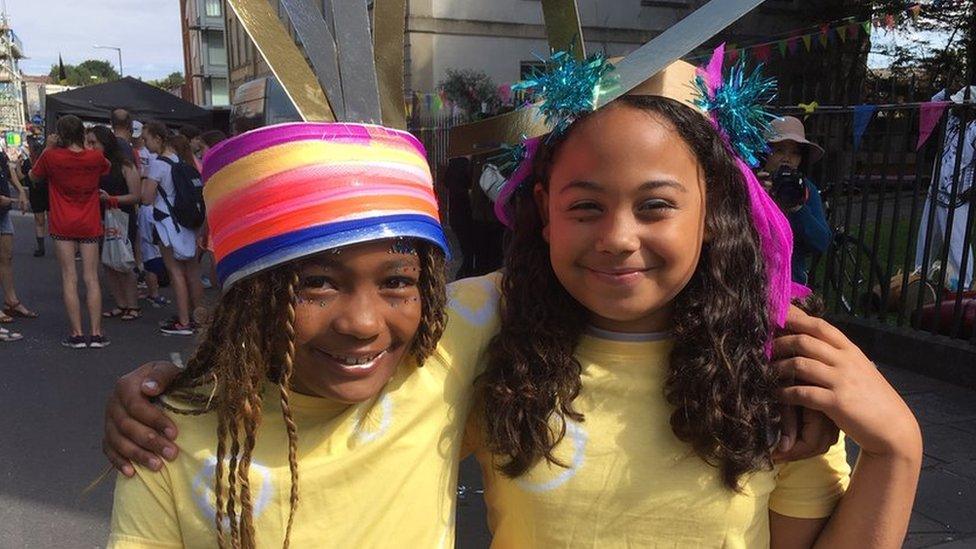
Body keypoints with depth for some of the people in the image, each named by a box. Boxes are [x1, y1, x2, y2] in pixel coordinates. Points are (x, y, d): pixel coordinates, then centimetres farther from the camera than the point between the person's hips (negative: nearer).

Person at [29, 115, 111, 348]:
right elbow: (107, 168, 20)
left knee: (69, 278, 3)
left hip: (63, 226, -1)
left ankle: (77, 334, 2)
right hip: (90, 226, 1)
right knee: (91, 278, 4)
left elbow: (34, 176, 11)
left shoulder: (52, 157, -9)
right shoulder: (96, 157, -4)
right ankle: (96, 333, 4)